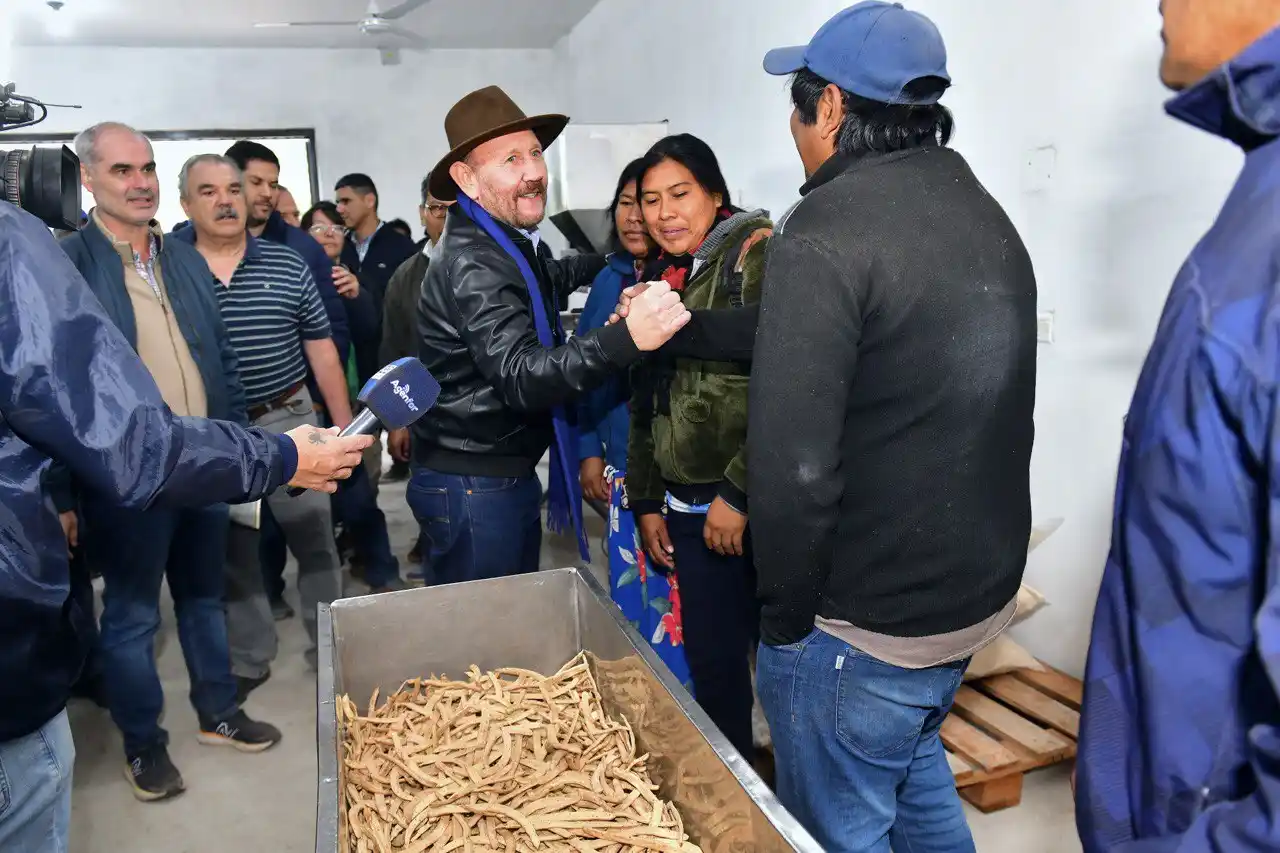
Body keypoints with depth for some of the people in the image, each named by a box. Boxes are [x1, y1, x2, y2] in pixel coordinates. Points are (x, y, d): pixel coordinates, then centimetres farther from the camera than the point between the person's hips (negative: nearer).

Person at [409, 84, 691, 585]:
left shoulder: (511, 241, 8)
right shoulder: (472, 263, -24)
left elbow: (545, 281, 32)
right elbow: (522, 378, -36)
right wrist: (627, 337, -48)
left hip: (510, 473, 10)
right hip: (471, 485, -10)